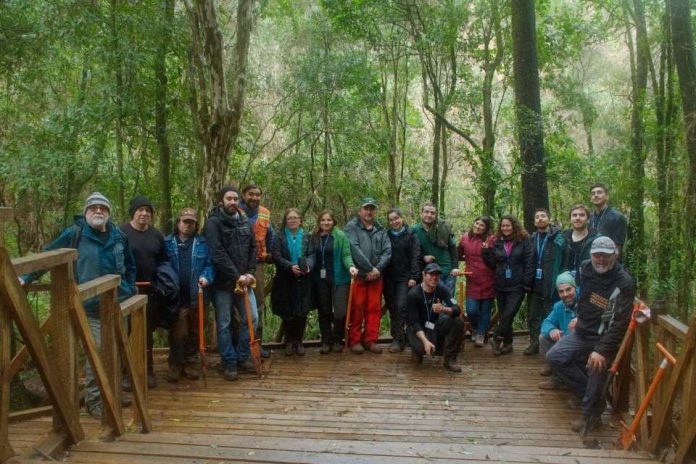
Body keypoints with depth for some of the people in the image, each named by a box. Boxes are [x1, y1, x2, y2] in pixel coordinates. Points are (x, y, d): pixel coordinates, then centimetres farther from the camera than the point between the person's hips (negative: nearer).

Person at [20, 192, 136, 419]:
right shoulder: (73, 234, -5)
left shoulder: (119, 236, 8)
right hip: (91, 307, -5)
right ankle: (93, 400, 7)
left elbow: (130, 267, 18)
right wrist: (27, 277, -2)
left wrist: (129, 292, 12)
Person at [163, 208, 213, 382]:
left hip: (196, 296, 2)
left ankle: (190, 363, 24)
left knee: (194, 332, 10)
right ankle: (175, 364, 13)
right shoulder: (167, 242, 3)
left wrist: (206, 277, -14)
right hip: (176, 297, -2)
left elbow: (209, 264, 5)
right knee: (178, 332, -1)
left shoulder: (202, 243, 6)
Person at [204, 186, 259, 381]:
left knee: (251, 317, 6)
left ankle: (242, 356, 20)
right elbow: (217, 254, -17)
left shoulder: (245, 222, 10)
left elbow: (253, 248, 9)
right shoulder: (213, 222, -10)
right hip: (223, 282, -5)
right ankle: (229, 363, 12)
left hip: (244, 280, 6)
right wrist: (236, 276, -19)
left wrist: (250, 273, -5)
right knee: (224, 323, 3)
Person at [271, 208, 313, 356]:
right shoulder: (279, 236, 3)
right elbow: (277, 256, -7)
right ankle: (289, 341, 18)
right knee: (287, 313, 2)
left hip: (303, 280, 2)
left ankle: (299, 341, 16)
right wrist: (291, 267, -22)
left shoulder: (306, 237, 11)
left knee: (302, 312, 1)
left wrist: (308, 266, -18)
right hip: (285, 280, -2)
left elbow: (311, 255, 3)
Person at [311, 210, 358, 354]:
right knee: (324, 311, 10)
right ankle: (326, 341, 22)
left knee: (340, 311, -5)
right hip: (320, 280, 3)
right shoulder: (314, 237, 6)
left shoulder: (341, 236, -5)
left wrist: (350, 266, -25)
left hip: (338, 279, -3)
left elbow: (346, 255, -8)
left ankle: (337, 340, 16)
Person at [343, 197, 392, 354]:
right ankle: (354, 340, 13)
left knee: (374, 308, 7)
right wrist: (371, 268, -15)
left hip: (376, 276, 4)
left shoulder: (380, 230, 13)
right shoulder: (351, 227, -2)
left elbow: (387, 251, 3)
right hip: (357, 275, -4)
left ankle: (370, 340, 18)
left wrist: (377, 269, -12)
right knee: (356, 309, 1)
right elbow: (355, 250, -14)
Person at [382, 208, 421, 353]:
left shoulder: (410, 235, 1)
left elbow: (415, 257, -5)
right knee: (392, 308, 4)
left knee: (401, 306, -13)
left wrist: (414, 277, -12)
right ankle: (398, 337, 13)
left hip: (404, 278, -3)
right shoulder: (386, 235, 9)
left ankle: (398, 339, -9)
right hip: (389, 278, 3)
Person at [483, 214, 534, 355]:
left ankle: (497, 339, 6)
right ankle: (507, 343, 20)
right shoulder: (497, 242, 8)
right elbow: (492, 264, 11)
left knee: (508, 315, -10)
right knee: (504, 316, 9)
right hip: (500, 285, 4)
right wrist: (486, 251, -5)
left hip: (517, 286, -4)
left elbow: (529, 263, -7)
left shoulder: (524, 240, -3)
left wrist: (527, 283, -12)